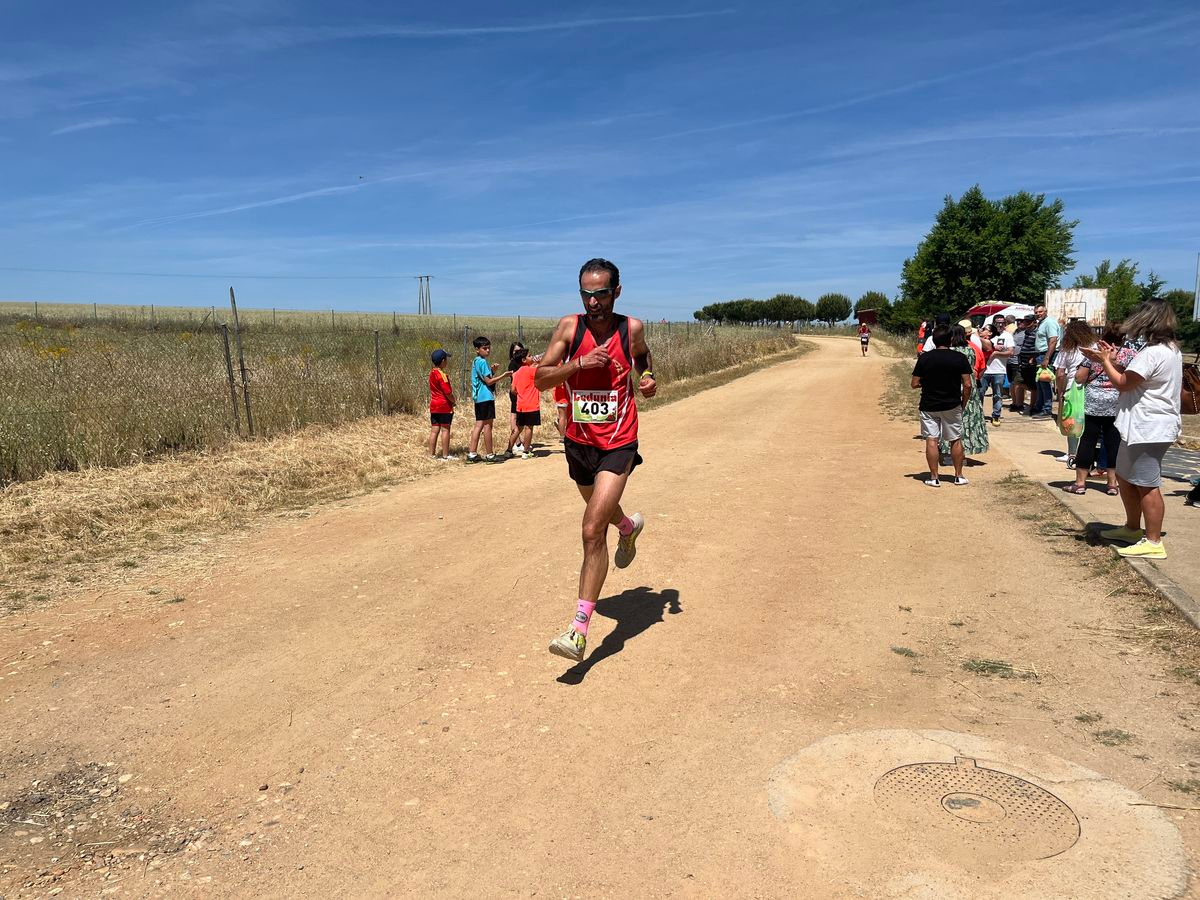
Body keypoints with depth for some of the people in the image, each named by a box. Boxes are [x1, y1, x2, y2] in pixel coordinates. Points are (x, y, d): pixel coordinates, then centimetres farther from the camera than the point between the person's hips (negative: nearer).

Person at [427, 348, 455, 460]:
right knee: (445, 430, -2)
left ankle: (432, 454, 12)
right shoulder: (441, 375, -15)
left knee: (434, 430, 9)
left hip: (434, 405, 8)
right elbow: (448, 393, -18)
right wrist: (453, 401, -1)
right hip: (444, 406, -7)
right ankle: (445, 455, 1)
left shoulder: (432, 373, 9)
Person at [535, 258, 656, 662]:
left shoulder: (631, 328, -5)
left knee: (593, 531, -15)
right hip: (578, 441, 4)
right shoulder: (569, 327, -5)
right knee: (601, 508, 29)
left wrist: (648, 379, -3)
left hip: (617, 445, -3)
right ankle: (629, 526, 66)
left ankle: (579, 629, -9)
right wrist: (578, 363, -23)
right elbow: (540, 379, -8)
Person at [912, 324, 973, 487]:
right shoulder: (960, 358, -7)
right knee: (956, 440, 14)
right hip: (952, 406, 1)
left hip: (928, 405, -1)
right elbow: (967, 385, -8)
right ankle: (958, 476, 21)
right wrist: (963, 404, 5)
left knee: (931, 440, 3)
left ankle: (934, 478, 5)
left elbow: (914, 384, -6)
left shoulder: (924, 358, -7)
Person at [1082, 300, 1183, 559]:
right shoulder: (1170, 348, 14)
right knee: (1125, 477, 20)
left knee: (1147, 485, -5)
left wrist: (1105, 360, -3)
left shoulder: (1153, 352, -20)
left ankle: (1153, 542, 1)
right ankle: (1133, 528, 32)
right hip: (1142, 426, 11)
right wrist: (1112, 362, 9)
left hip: (1149, 428, -11)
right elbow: (1135, 380, 15)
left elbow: (1123, 383, -16)